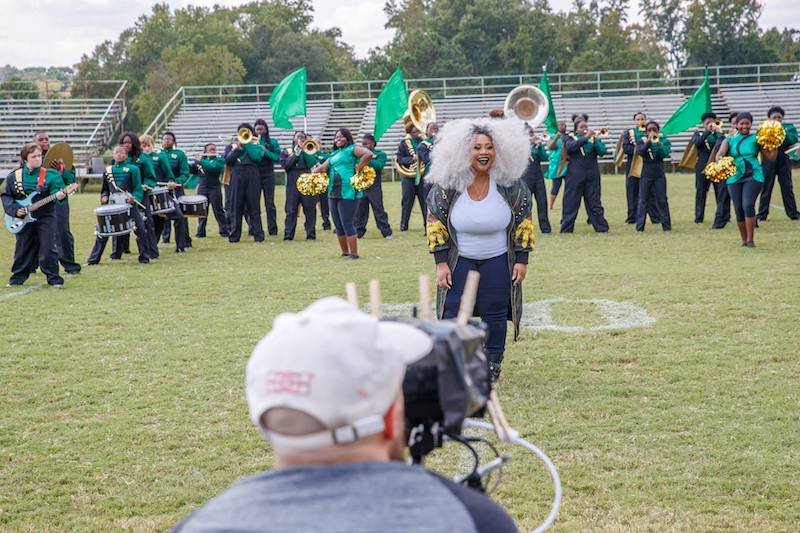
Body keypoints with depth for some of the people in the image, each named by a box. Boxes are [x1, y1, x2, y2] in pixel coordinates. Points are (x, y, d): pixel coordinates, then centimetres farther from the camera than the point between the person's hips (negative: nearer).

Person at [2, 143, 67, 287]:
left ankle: (53, 278, 4)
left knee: (48, 248, -6)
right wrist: (14, 209, -8)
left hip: (45, 217, -2)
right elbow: (6, 196, 6)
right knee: (22, 249, 9)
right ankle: (18, 276, 23)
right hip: (23, 219, 2)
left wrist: (59, 195, -38)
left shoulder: (51, 175, -5)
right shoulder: (14, 176, 2)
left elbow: (56, 191, -15)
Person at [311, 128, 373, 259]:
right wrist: (314, 170, -10)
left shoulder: (351, 149, -3)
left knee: (347, 224, -10)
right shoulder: (334, 154, 20)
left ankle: (354, 253, -4)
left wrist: (357, 169, -15)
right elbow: (324, 167, 11)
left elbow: (368, 154, -17)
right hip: (333, 193, 8)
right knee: (338, 225, 10)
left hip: (347, 193, -8)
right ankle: (345, 252, 19)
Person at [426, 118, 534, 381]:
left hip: (498, 261, 0)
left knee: (494, 315, 4)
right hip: (459, 260, 0)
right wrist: (441, 263, -8)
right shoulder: (447, 185, -11)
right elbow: (435, 224, -4)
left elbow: (524, 223, 0)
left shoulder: (510, 184, -9)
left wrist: (522, 260, -3)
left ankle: (493, 365, 19)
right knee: (452, 313, -3)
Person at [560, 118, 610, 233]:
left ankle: (601, 227, 8)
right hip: (575, 176, -2)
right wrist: (585, 137, -21)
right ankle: (566, 228, 5)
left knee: (594, 202, 4)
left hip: (592, 176, 2)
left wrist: (595, 140, -17)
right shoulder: (570, 138, 5)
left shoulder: (594, 138, 11)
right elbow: (570, 147, -17)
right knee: (571, 202, 0)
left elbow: (602, 151, -3)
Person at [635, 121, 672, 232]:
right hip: (646, 173, 0)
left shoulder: (664, 141, 3)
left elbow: (665, 154, -12)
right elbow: (640, 152, -14)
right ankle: (640, 226, 0)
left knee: (661, 200, 2)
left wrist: (657, 142, -19)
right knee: (643, 200, -1)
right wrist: (648, 141, -20)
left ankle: (666, 225, 8)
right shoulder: (642, 141, 5)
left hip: (659, 173, 0)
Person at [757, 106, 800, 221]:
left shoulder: (789, 127, 7)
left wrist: (783, 131, -15)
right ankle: (762, 214, 9)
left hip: (784, 161, 0)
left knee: (787, 188, 3)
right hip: (769, 162, 0)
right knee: (766, 188, 3)